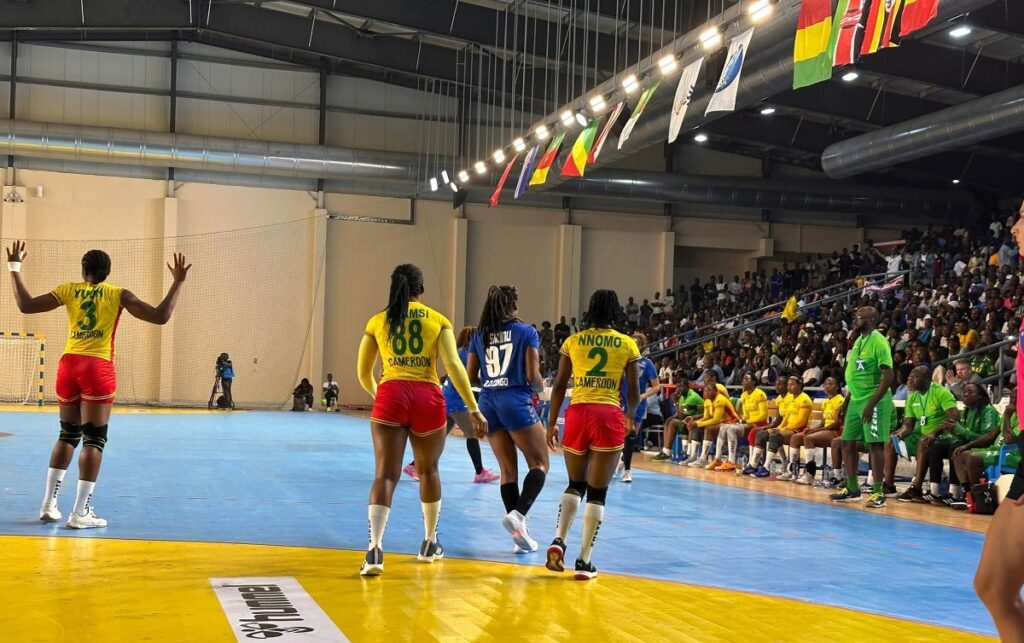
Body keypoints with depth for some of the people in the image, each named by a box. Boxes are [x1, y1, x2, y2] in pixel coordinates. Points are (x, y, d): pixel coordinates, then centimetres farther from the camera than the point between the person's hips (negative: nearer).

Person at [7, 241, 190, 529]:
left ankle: (49, 504, 16)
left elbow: (26, 305, 9)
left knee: (67, 435, 18)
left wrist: (15, 268, 18)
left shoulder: (69, 289, 8)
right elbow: (160, 316, -3)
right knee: (94, 439, -1)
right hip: (97, 368, -4)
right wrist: (178, 283, 5)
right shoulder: (118, 294, 2)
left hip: (68, 365, 4)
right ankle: (80, 513, -5)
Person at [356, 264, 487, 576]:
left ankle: (375, 549, -18)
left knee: (385, 474, -3)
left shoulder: (377, 321, 13)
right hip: (428, 398, 0)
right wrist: (474, 409, -2)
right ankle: (430, 544, 32)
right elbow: (454, 366, -2)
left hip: (390, 396, 0)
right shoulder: (438, 320, 9)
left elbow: (364, 374, 16)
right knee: (428, 470, 19)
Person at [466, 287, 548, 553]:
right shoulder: (526, 332, -1)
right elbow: (533, 376, -6)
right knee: (539, 463, 3)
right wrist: (540, 387, 15)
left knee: (508, 470, 11)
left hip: (488, 403, 5)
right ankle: (518, 514, -21)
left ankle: (520, 532, 8)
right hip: (516, 401, -5)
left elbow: (470, 377, 11)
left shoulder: (479, 335, 10)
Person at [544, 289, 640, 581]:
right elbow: (634, 392, 7)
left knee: (575, 484, 19)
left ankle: (558, 540, -1)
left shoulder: (573, 341, 8)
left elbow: (559, 386, 6)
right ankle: (584, 561, 3)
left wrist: (552, 423, 13)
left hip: (577, 414, 2)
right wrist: (630, 416, 26)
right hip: (609, 416, -2)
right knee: (597, 492, 4)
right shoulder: (628, 345, 5)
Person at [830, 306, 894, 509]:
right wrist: (847, 401, 19)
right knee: (848, 443, 10)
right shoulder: (858, 341, 14)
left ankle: (878, 492, -1)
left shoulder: (878, 342, -14)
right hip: (856, 400, 9)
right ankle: (852, 488, 20)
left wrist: (871, 404, -23)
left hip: (874, 401, -9)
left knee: (874, 445, -7)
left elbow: (888, 376, -20)